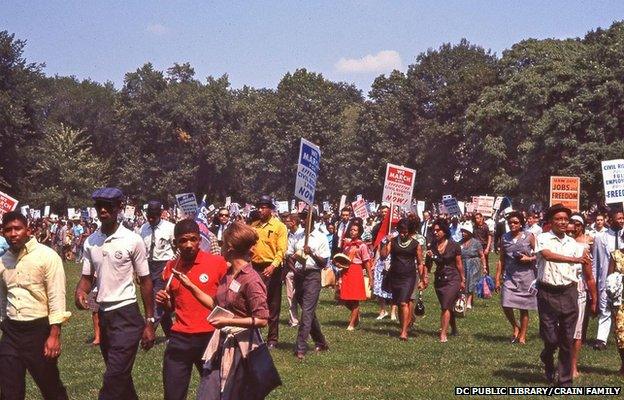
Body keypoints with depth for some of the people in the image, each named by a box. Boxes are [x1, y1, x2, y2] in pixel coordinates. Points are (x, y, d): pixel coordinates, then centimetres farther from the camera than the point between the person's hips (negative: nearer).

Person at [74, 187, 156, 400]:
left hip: (126, 314, -6)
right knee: (120, 375, 16)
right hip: (103, 314, 6)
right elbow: (87, 277, 11)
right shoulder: (90, 242, 4)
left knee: (115, 377, -10)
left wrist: (149, 322, -5)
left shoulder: (133, 240, -9)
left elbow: (145, 281, -4)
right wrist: (80, 291, -14)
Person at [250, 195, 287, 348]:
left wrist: (272, 266, -22)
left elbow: (281, 250, -10)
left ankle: (272, 339, 11)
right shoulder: (253, 225, 11)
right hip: (254, 268, 4)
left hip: (271, 269, -4)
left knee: (272, 306, 3)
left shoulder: (279, 227, -3)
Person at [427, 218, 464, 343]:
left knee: (445, 306, -14)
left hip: (452, 279, -5)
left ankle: (443, 334, -16)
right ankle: (454, 329, 36)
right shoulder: (433, 246, 1)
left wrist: (463, 280, 4)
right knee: (447, 307, 16)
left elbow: (459, 264, -1)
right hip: (439, 279, 5)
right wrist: (430, 256, -13)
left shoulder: (453, 246, -9)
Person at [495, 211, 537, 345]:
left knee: (524, 308, 4)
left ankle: (522, 336, 16)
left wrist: (528, 259, -15)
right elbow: (501, 259, 9)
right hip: (509, 276, 2)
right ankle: (516, 327, 17)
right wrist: (498, 278, 6)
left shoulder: (529, 237, -3)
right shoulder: (504, 238, 6)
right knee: (506, 305, -9)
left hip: (526, 275, -2)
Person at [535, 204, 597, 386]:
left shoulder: (575, 245, 9)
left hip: (569, 293, 3)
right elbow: (548, 255, -24)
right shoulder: (543, 239, -1)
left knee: (567, 340, 5)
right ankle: (547, 358, 32)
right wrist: (575, 259, -29)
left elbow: (589, 277, 11)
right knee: (551, 338, -3)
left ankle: (565, 380, 17)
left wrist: (594, 301, 7)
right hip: (547, 293, -3)